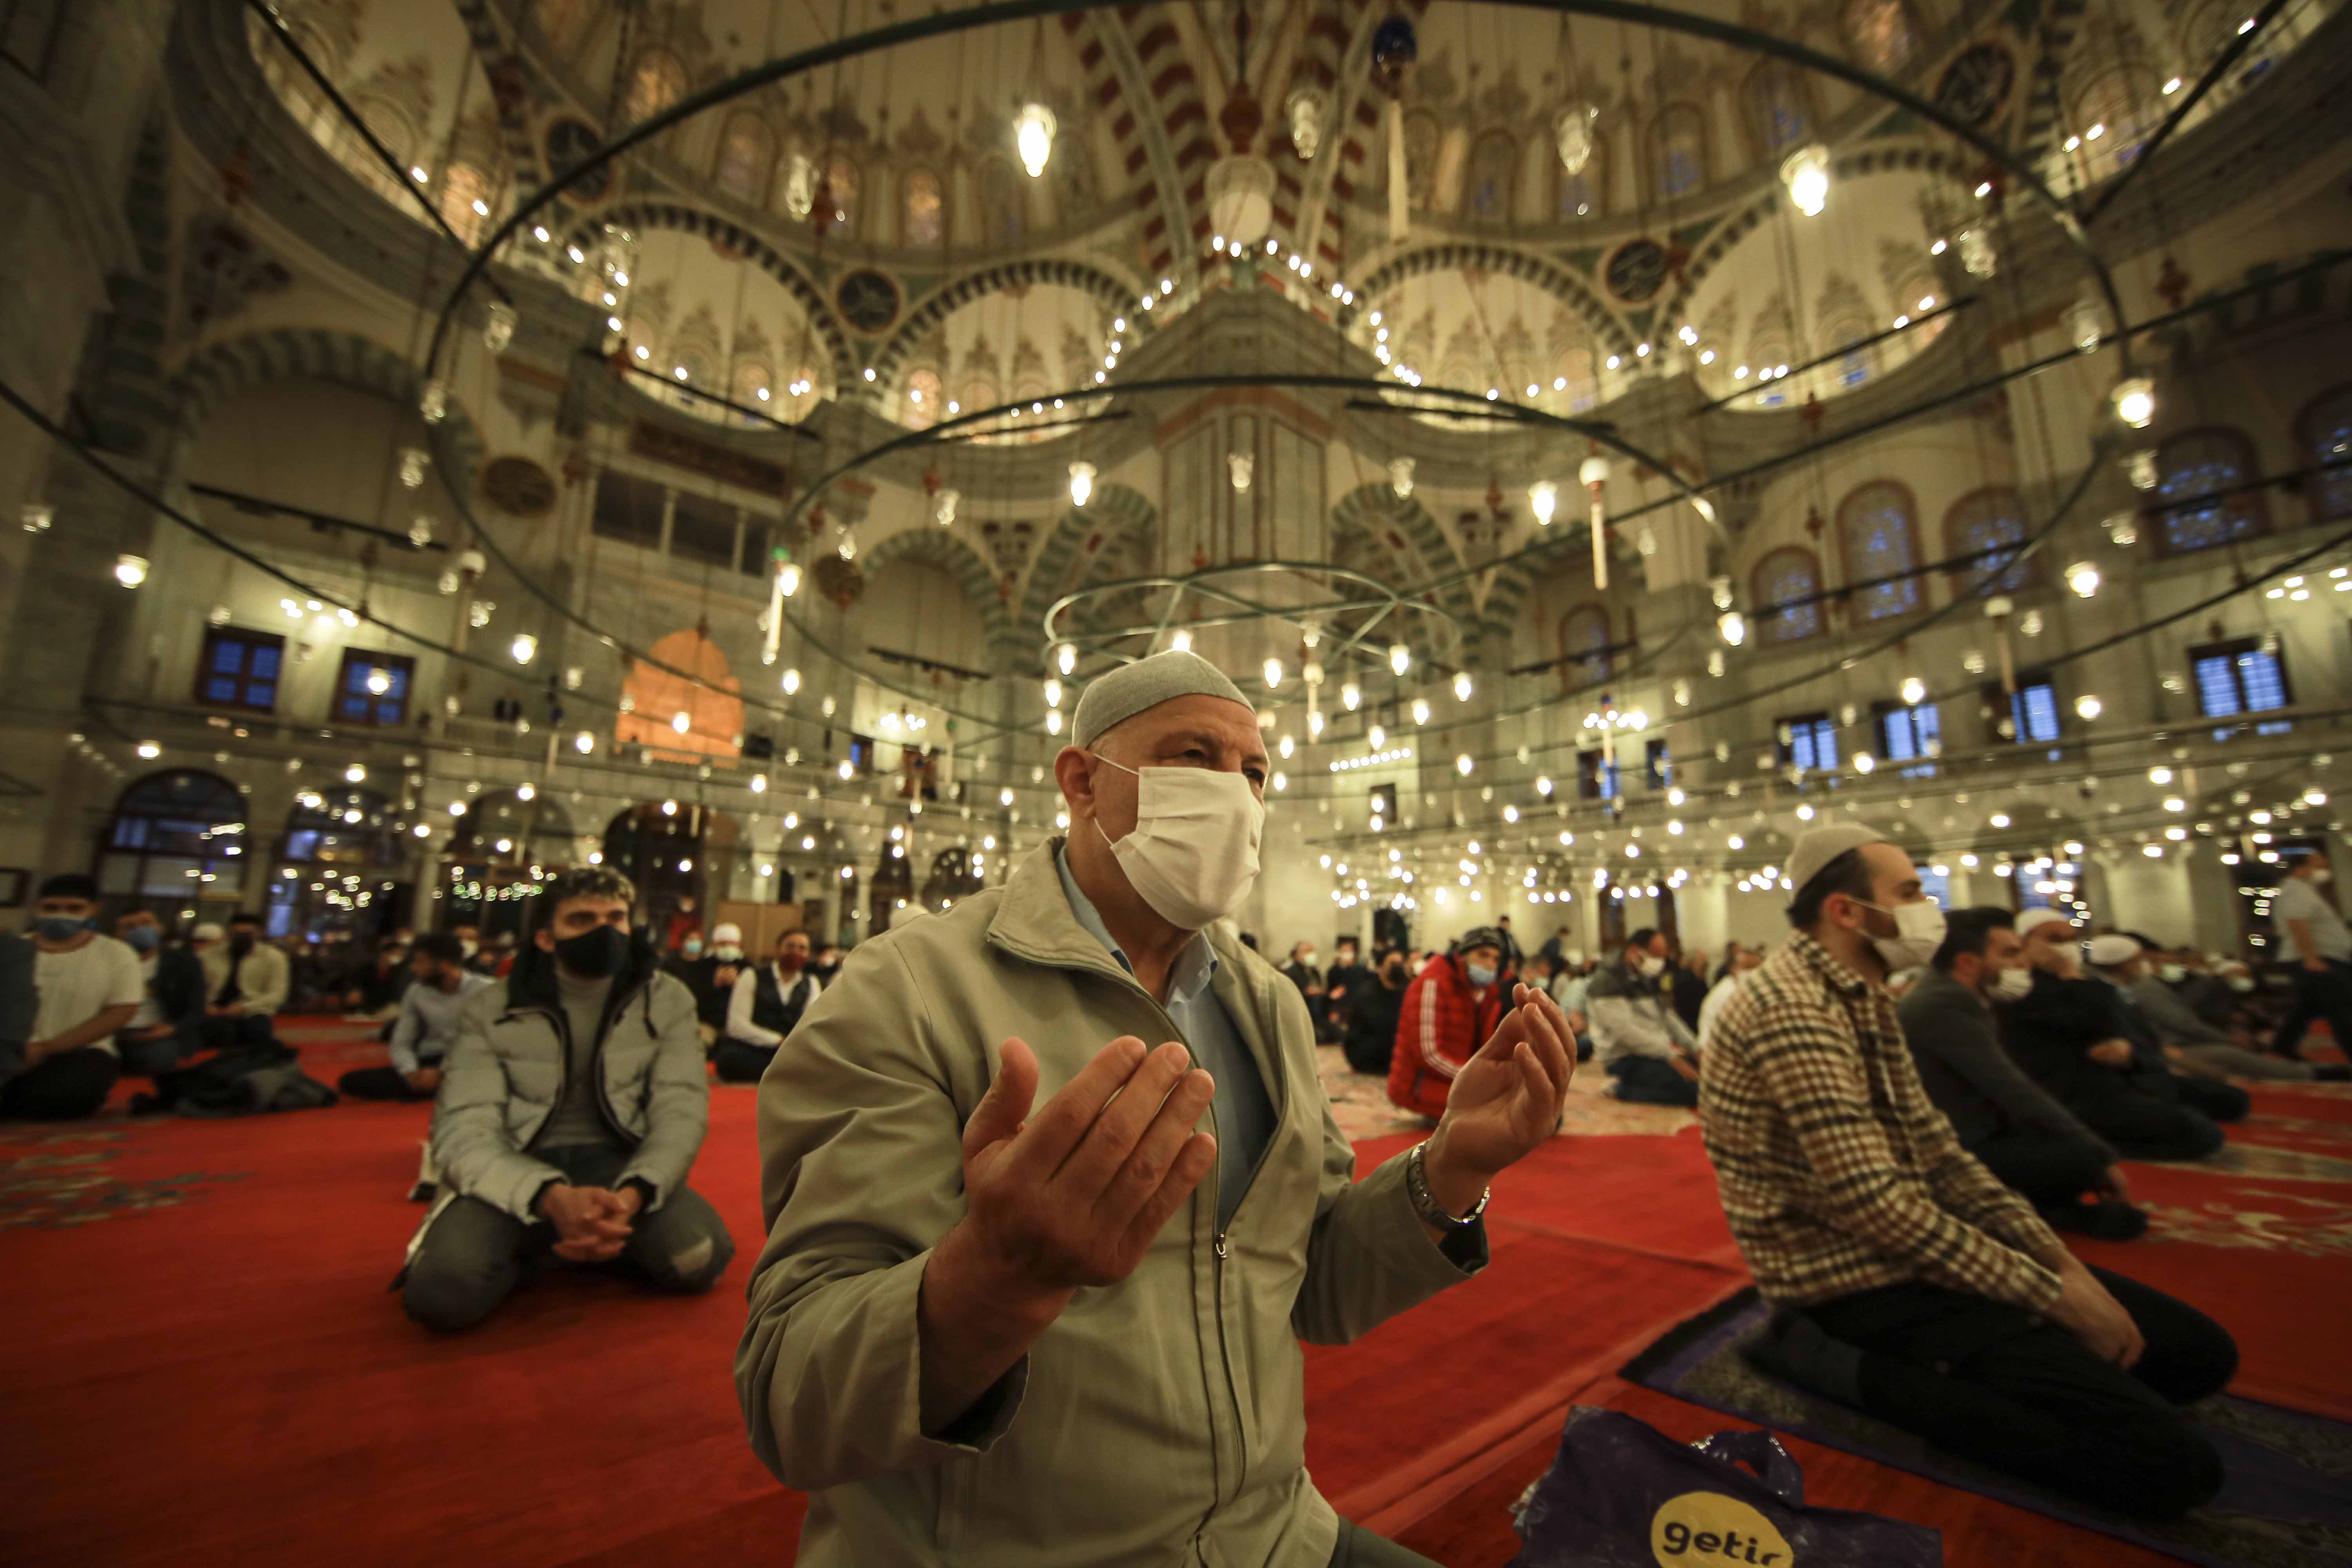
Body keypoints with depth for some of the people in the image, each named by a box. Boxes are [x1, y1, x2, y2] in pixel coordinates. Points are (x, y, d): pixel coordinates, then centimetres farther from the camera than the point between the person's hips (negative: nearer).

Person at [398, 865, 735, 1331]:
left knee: (698, 1255, -26)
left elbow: (680, 1111, -6)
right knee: (445, 1284, -31)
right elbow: (465, 1131, -9)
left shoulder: (668, 1001, 2)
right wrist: (553, 1199, -29)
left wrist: (631, 1196, -27)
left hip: (618, 1165, 1)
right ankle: (532, 1246, 5)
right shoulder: (492, 1009, 1)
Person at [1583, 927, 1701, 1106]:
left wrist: (1695, 1048, 3)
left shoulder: (1647, 982, 17)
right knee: (1696, 1086, -26)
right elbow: (1625, 1031, -21)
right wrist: (1671, 1056, -23)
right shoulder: (1607, 983, -13)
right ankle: (1627, 1090, -9)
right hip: (1627, 1061, -9)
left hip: (1659, 1054, 9)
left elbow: (1668, 1019, 19)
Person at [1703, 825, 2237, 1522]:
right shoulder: (1795, 1009, -24)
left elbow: (1936, 1151, 12)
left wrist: (2060, 1261, 2)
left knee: (2199, 1352, 11)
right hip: (1853, 1282, -10)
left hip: (1903, 1248, 10)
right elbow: (1875, 1203, -25)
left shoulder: (1863, 996, 10)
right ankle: (1853, 1367, -8)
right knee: (2174, 1461, -14)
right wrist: (2053, 1295, -15)